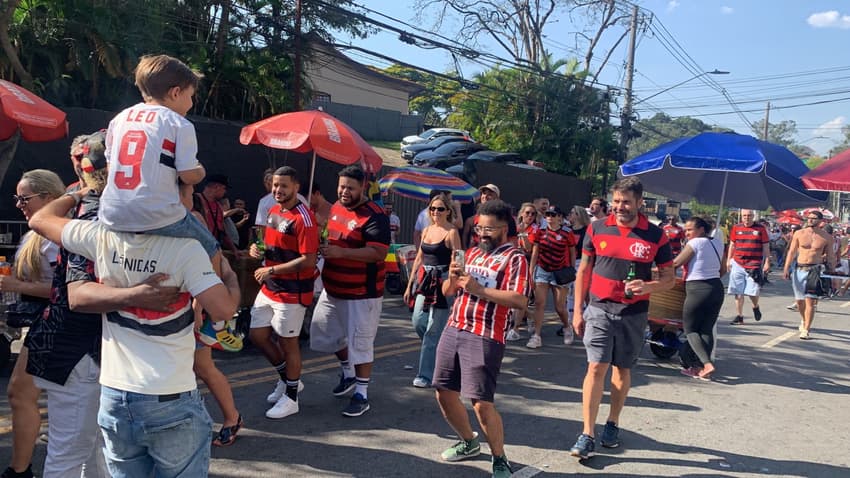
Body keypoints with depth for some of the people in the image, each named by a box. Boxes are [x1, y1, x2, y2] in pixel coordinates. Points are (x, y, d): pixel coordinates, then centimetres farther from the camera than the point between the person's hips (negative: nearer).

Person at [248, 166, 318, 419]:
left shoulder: (303, 218, -19)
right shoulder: (273, 211, 9)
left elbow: (308, 260, -24)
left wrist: (271, 270, -20)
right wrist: (258, 248, 1)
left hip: (292, 292, -9)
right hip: (268, 288, 9)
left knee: (287, 342, 3)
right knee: (258, 335, 15)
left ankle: (291, 398, 21)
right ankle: (288, 378, 35)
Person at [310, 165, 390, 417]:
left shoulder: (374, 216, -18)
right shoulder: (336, 207, 8)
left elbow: (379, 253, -26)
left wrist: (340, 252, -30)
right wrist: (323, 248, 8)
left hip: (361, 293, -8)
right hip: (332, 289, 9)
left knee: (360, 343, 0)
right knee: (325, 333, 19)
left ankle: (361, 395, 16)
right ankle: (348, 374, 41)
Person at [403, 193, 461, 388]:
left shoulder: (451, 232, -7)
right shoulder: (427, 230, 13)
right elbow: (419, 258, 18)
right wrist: (410, 285, 17)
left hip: (443, 282, -7)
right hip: (425, 280, 7)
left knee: (434, 329, -3)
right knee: (418, 322, 4)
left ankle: (426, 375, 5)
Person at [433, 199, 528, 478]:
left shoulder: (514, 258, -6)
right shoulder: (472, 253, 16)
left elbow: (519, 300, -19)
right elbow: (447, 292, 19)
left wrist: (479, 289, -20)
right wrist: (452, 278, -4)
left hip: (485, 338, -7)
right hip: (453, 330, 8)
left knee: (481, 402, -10)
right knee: (444, 393, 12)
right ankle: (469, 442, 35)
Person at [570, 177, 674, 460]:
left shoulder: (655, 235, -4)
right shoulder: (597, 229, -1)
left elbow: (669, 279, 3)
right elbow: (584, 271, 6)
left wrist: (647, 287, -19)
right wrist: (577, 310, 4)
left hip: (634, 313, 0)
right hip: (600, 309, 0)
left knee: (622, 370, 12)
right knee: (596, 368, -6)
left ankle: (613, 424, 31)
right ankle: (587, 435, -2)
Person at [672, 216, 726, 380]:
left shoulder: (695, 243, -10)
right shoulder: (717, 242, 10)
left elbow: (675, 264, -7)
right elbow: (723, 270, 17)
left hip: (697, 290, -7)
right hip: (717, 289, 7)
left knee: (690, 329, 3)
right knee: (707, 329, 11)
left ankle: (707, 364, -11)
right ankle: (705, 367, 10)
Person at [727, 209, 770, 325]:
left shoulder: (760, 229, 2)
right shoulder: (736, 228, 8)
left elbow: (766, 247, 4)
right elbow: (732, 245, 14)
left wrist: (767, 262, -1)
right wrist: (728, 260, 10)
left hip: (754, 265, -2)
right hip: (737, 264, 2)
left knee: (753, 291, -5)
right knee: (738, 292, 3)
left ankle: (755, 307, 28)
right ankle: (739, 317, 12)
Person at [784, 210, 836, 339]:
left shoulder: (827, 237, 0)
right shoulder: (799, 234, 2)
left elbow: (830, 256, 7)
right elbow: (792, 251, 5)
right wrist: (786, 268, 0)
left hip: (814, 270, -2)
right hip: (798, 269, 2)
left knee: (810, 301, -9)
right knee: (799, 300, 13)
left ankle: (806, 330, -2)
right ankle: (804, 320, 40)